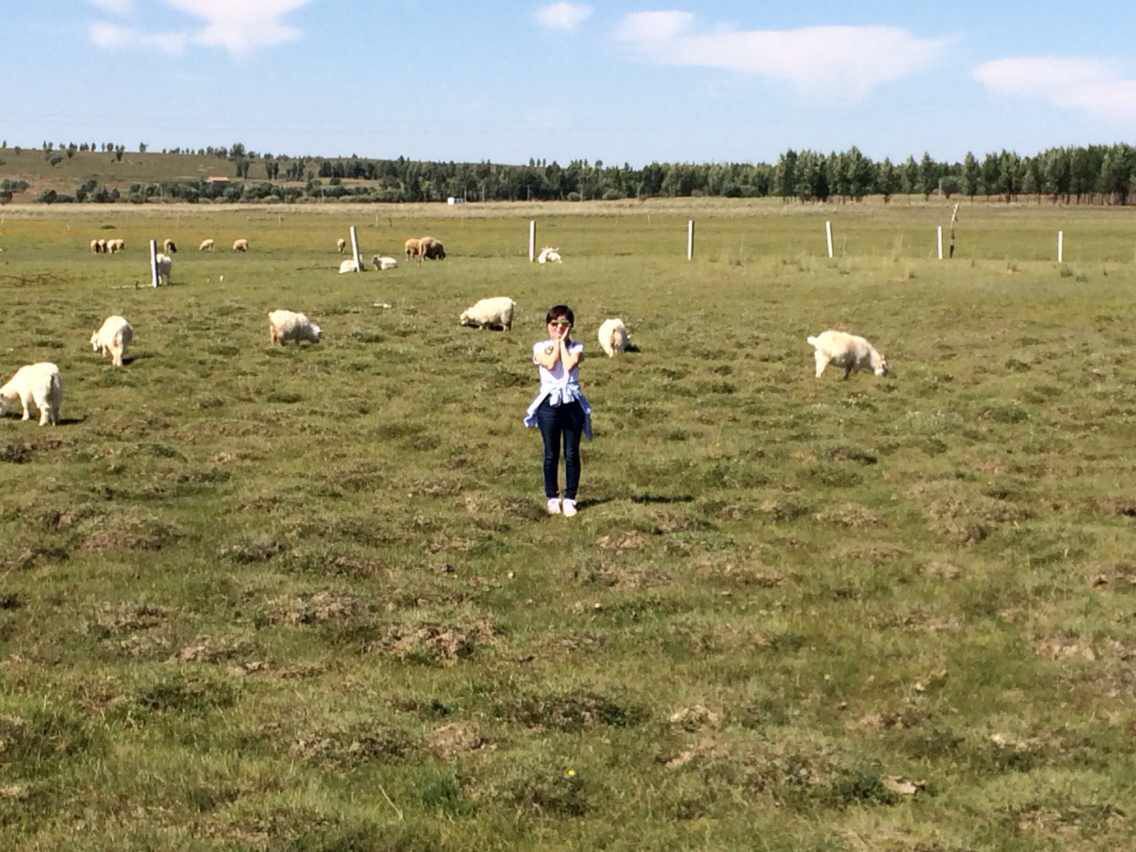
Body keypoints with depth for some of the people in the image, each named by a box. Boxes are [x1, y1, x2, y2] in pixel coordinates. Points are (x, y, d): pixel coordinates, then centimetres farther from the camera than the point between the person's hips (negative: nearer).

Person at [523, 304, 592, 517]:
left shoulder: (576, 347, 5)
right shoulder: (540, 347, 3)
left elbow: (569, 364, -16)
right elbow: (550, 364, -17)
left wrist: (563, 341, -6)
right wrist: (556, 342, -6)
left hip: (572, 403, 0)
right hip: (549, 403, 0)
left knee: (572, 454, 2)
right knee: (551, 454, 6)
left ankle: (569, 498, 10)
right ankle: (552, 497, 16)